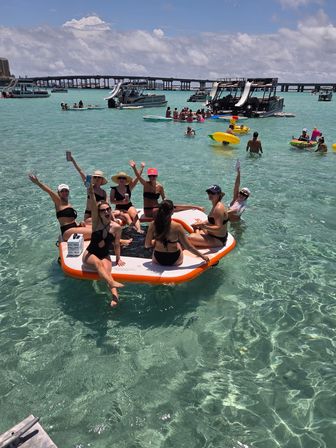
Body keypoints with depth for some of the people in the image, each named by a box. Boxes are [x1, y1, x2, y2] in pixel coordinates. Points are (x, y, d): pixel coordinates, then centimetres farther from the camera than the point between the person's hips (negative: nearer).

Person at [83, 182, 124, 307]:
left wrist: (118, 259, 8)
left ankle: (115, 296, -51)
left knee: (107, 270, -30)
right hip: (90, 254, 0)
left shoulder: (116, 227, -6)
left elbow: (117, 245, 4)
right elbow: (93, 207, -27)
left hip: (105, 256, 1)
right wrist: (91, 193, -42)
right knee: (98, 262, -35)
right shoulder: (96, 221, -8)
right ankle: (112, 283, -55)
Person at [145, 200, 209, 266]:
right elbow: (188, 247, -16)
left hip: (157, 260, 2)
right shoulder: (177, 227, -22)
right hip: (175, 261, -2)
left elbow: (147, 245, -7)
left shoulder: (153, 225, -14)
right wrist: (202, 256, -3)